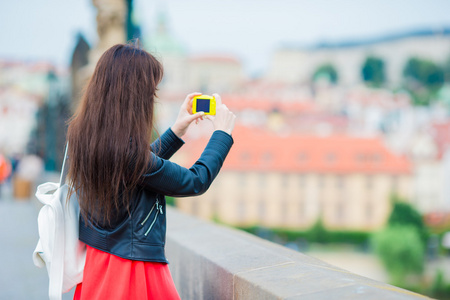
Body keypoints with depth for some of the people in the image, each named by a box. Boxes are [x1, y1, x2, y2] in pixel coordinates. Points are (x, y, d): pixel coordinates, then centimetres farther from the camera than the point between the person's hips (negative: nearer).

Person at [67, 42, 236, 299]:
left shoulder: (81, 136, -1)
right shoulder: (127, 150, -26)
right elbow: (195, 182, -14)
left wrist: (176, 131, 18)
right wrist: (223, 132, -1)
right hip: (133, 272, -9)